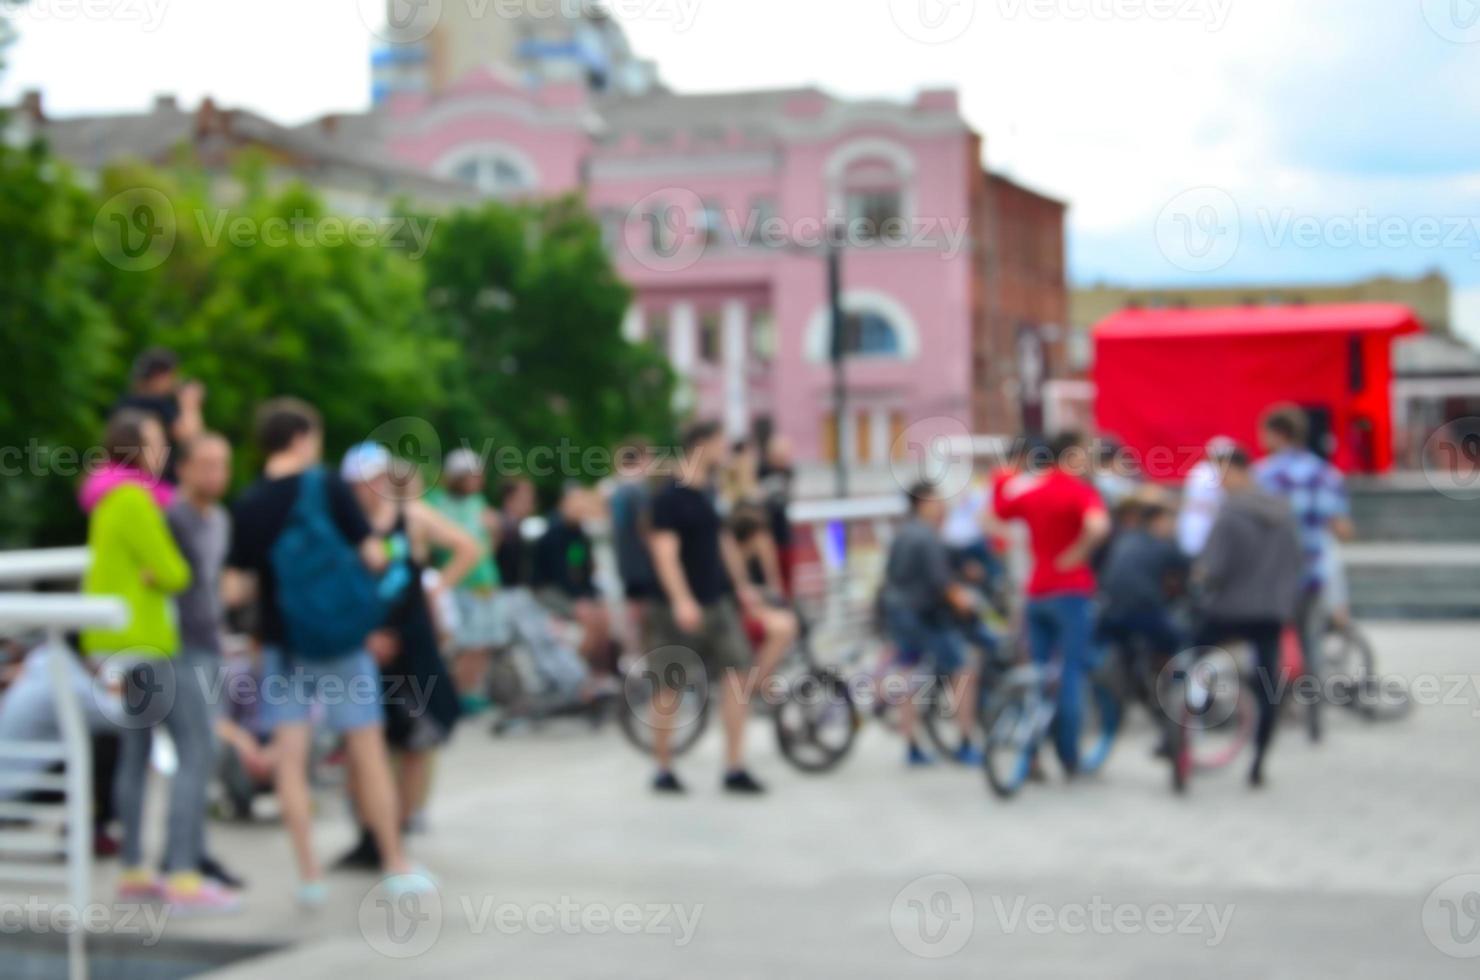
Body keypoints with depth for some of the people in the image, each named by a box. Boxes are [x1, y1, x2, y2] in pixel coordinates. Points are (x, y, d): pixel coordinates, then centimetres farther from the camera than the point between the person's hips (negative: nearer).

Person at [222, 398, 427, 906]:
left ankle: (309, 874, 4)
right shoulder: (329, 487, -8)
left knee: (290, 758, 5)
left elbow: (235, 586, -3)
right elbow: (374, 556, -10)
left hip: (281, 641, 2)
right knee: (368, 751, 7)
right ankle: (396, 865, 14)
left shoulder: (246, 506, -2)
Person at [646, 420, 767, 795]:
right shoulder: (669, 497, -13)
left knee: (736, 674, -4)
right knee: (669, 686, 4)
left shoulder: (711, 493, 10)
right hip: (681, 607, -7)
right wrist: (681, 601, -29)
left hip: (717, 601, 7)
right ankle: (663, 771, 16)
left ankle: (735, 768, -1)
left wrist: (741, 585, 25)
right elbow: (665, 552, -20)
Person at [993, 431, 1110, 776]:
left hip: (1036, 592, 6)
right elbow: (1098, 525, -31)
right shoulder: (1080, 490, -12)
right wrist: (1077, 554, -19)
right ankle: (1069, 758, 2)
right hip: (1071, 591, -6)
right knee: (1072, 672, 0)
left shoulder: (1029, 488, 8)